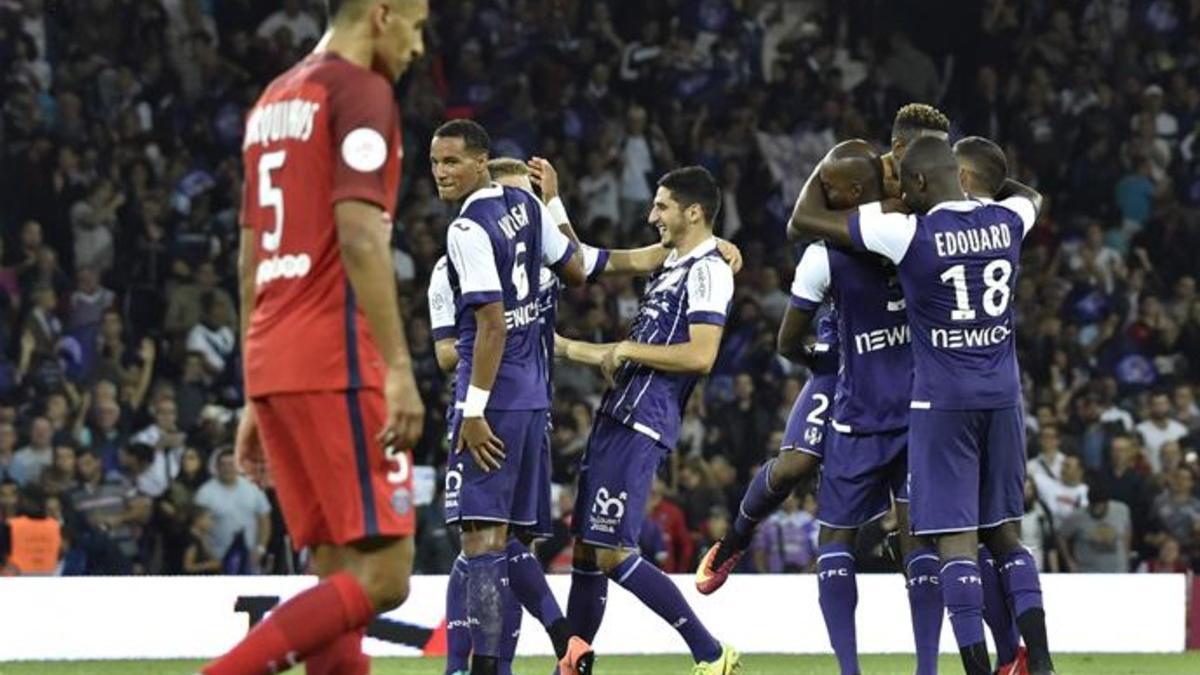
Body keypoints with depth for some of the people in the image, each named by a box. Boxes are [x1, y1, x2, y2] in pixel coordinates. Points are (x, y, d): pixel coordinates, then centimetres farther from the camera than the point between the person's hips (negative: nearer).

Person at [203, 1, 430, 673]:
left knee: (341, 574, 8)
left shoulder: (273, 102, 21)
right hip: (337, 363, -9)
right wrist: (398, 366, -19)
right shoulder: (359, 90, -5)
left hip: (272, 365, 9)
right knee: (383, 575, -9)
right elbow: (359, 235, -17)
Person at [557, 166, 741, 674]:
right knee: (586, 550, 9)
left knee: (613, 554, -13)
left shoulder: (707, 270, -9)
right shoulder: (671, 268, 22)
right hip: (618, 419, 10)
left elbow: (700, 356, -21)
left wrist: (626, 350, -11)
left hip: (642, 424, -10)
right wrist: (565, 348, 31)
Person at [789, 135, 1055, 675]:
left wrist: (828, 166, 11)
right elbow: (1030, 195, 31)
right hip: (1003, 393, 5)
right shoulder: (1006, 221, 2)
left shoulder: (909, 233, -12)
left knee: (956, 536, -4)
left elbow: (803, 221, -5)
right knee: (1002, 530, 14)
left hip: (943, 400, -5)